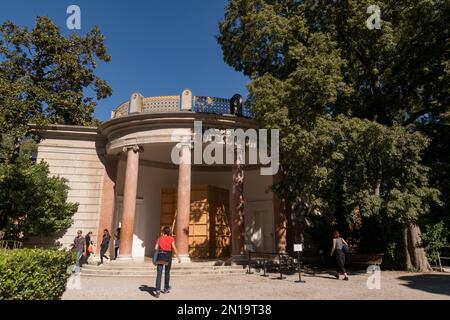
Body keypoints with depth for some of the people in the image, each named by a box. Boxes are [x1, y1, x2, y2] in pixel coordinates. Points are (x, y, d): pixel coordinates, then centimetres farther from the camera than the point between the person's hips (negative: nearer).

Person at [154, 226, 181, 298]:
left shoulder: (160, 238, 7)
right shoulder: (171, 239, -1)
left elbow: (156, 248, 4)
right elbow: (174, 248, -11)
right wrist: (178, 257, -9)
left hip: (160, 255, 1)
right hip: (168, 256, -1)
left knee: (159, 274, -3)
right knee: (167, 273, 18)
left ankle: (157, 291, -17)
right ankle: (166, 288, 30)